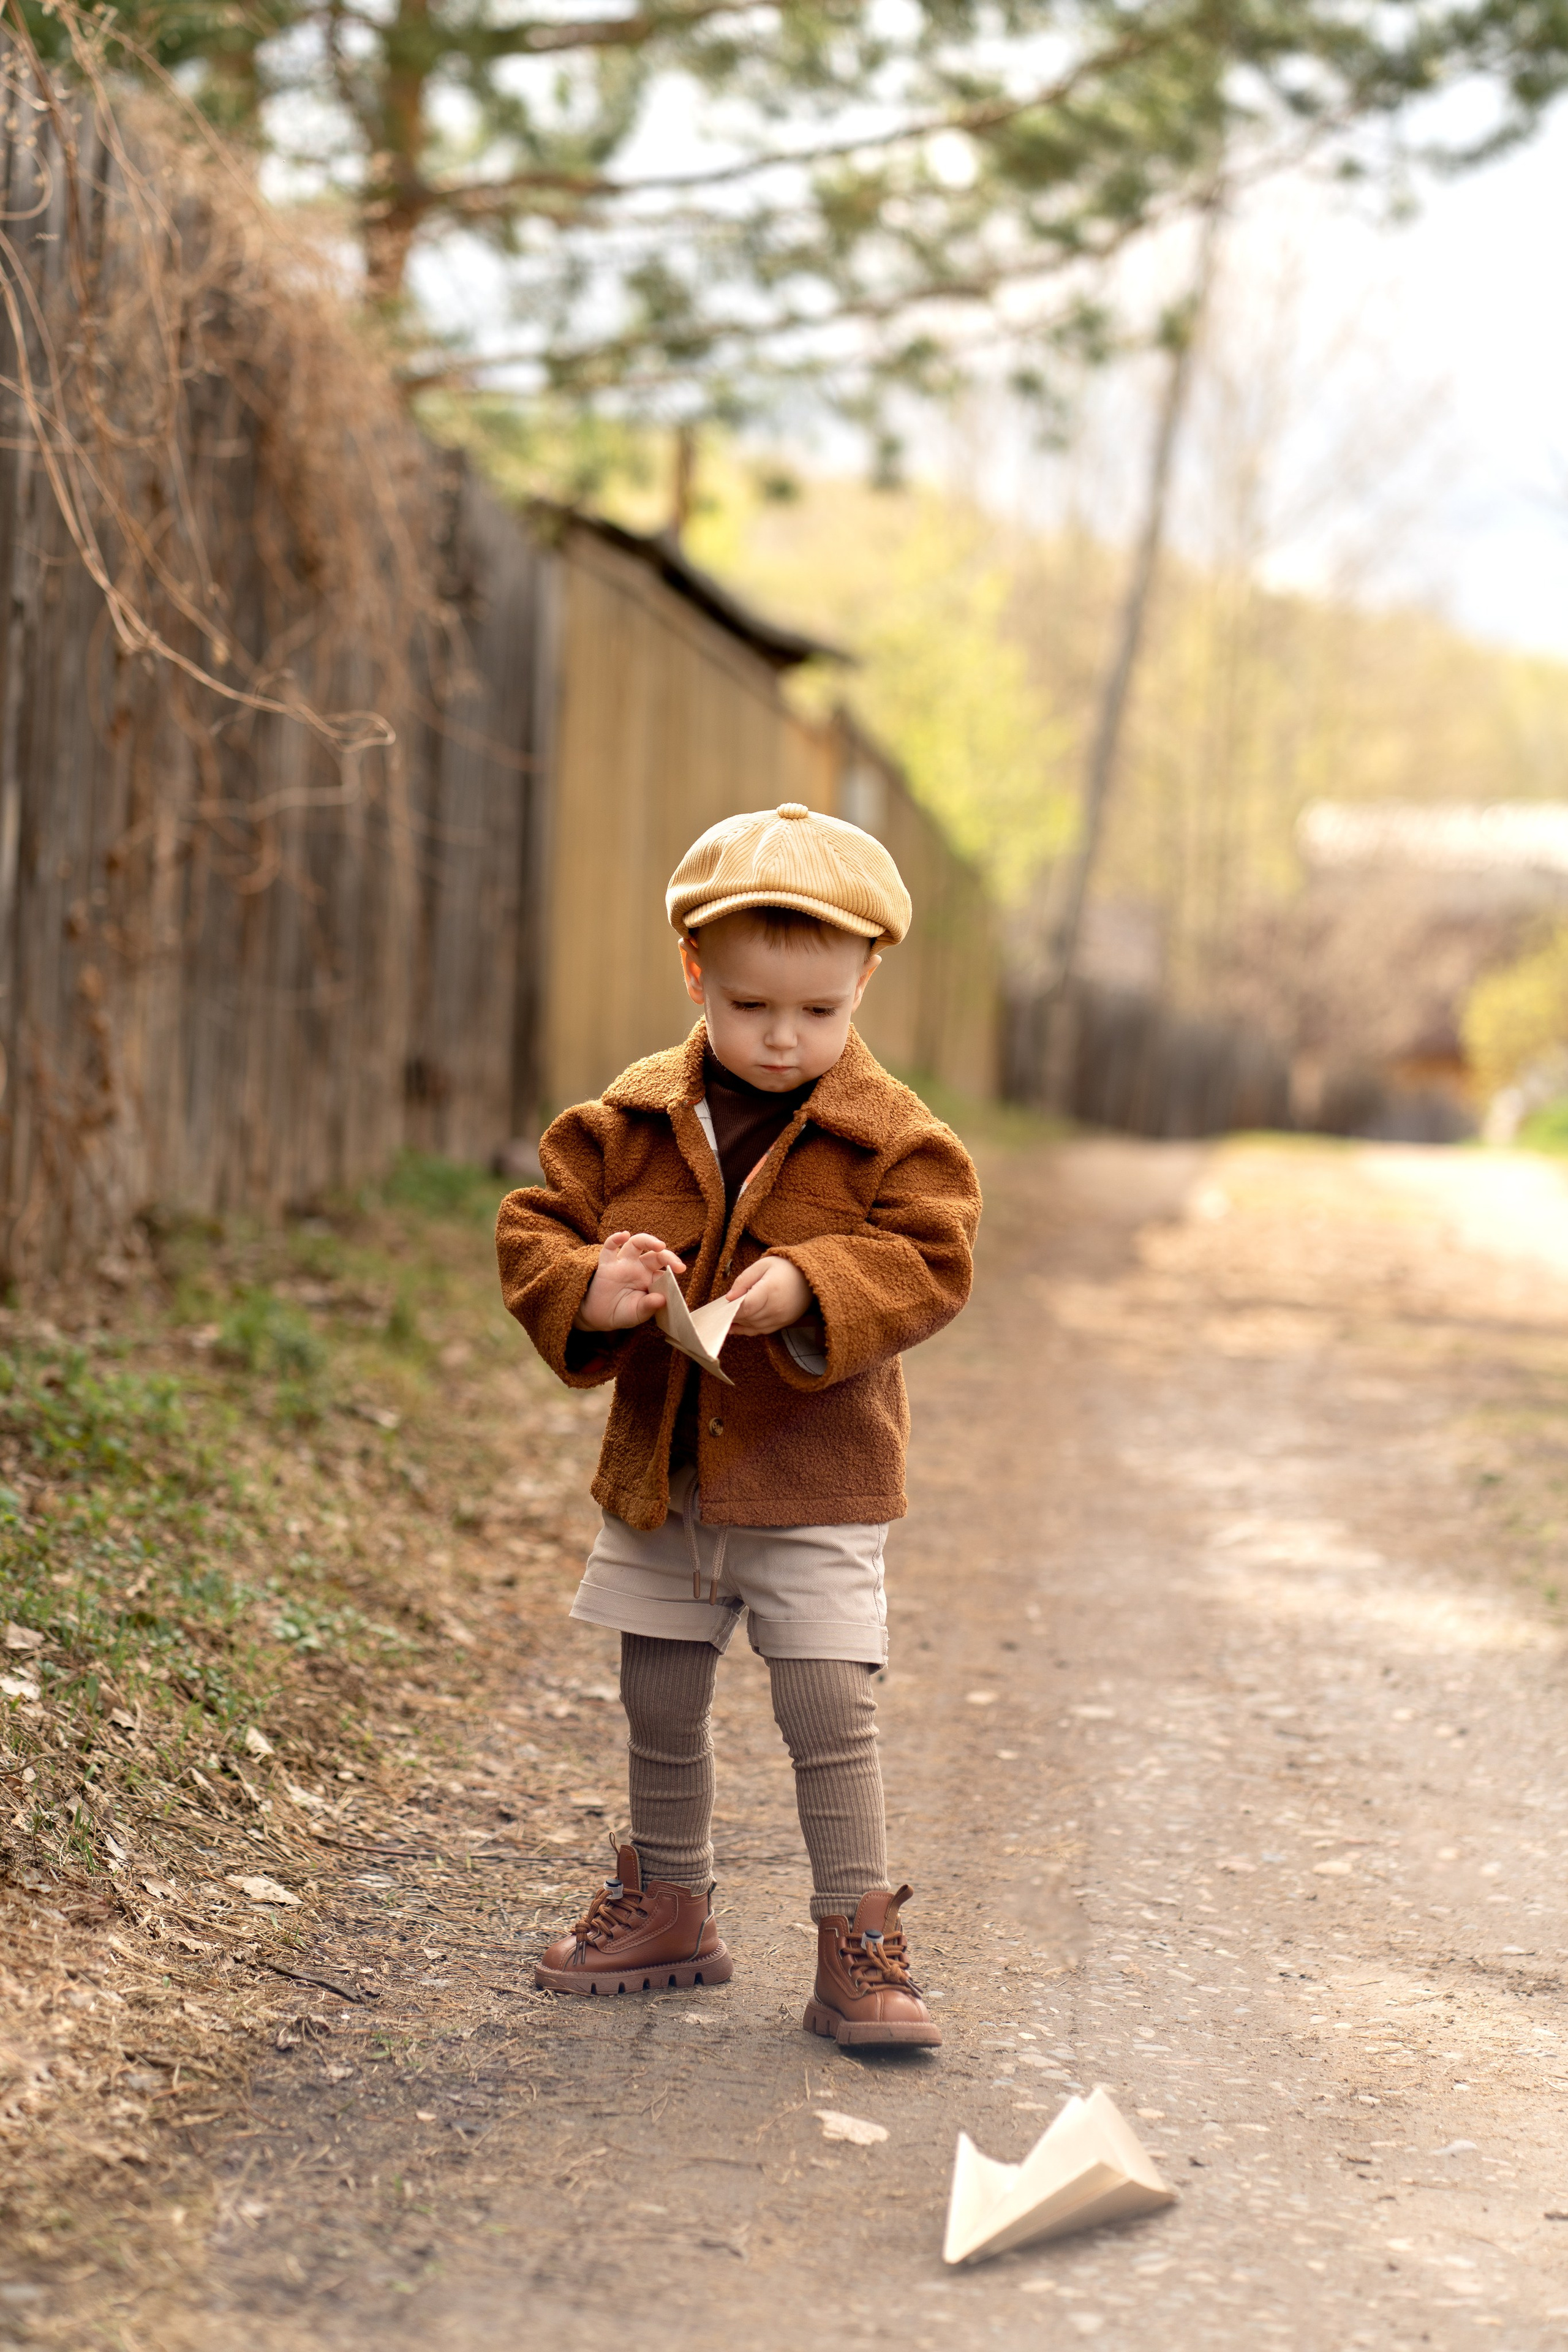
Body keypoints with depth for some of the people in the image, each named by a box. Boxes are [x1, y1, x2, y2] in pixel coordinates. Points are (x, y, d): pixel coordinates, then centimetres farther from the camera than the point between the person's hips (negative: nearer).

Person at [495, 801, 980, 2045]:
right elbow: (534, 1229, 1)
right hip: (660, 1478, 4)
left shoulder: (891, 1137, -7)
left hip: (815, 1487, -4)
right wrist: (589, 1293, -20)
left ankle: (860, 1941, 4)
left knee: (829, 1713, -8)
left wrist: (811, 1288, -29)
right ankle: (669, 1905, 35)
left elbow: (929, 1264, -13)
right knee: (661, 1711, 16)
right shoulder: (631, 1122, 0)